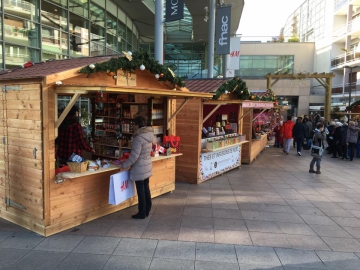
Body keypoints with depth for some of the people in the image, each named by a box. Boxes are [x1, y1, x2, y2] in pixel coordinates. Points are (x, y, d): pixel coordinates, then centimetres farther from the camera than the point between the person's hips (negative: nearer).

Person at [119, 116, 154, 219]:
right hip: (147, 166, 9)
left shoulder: (138, 138, -21)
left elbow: (134, 156, -22)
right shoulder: (149, 135, 6)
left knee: (141, 190, 2)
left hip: (140, 168, -8)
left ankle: (142, 213, 13)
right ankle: (147, 210, 26)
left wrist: (124, 165, -11)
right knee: (146, 188, 16)